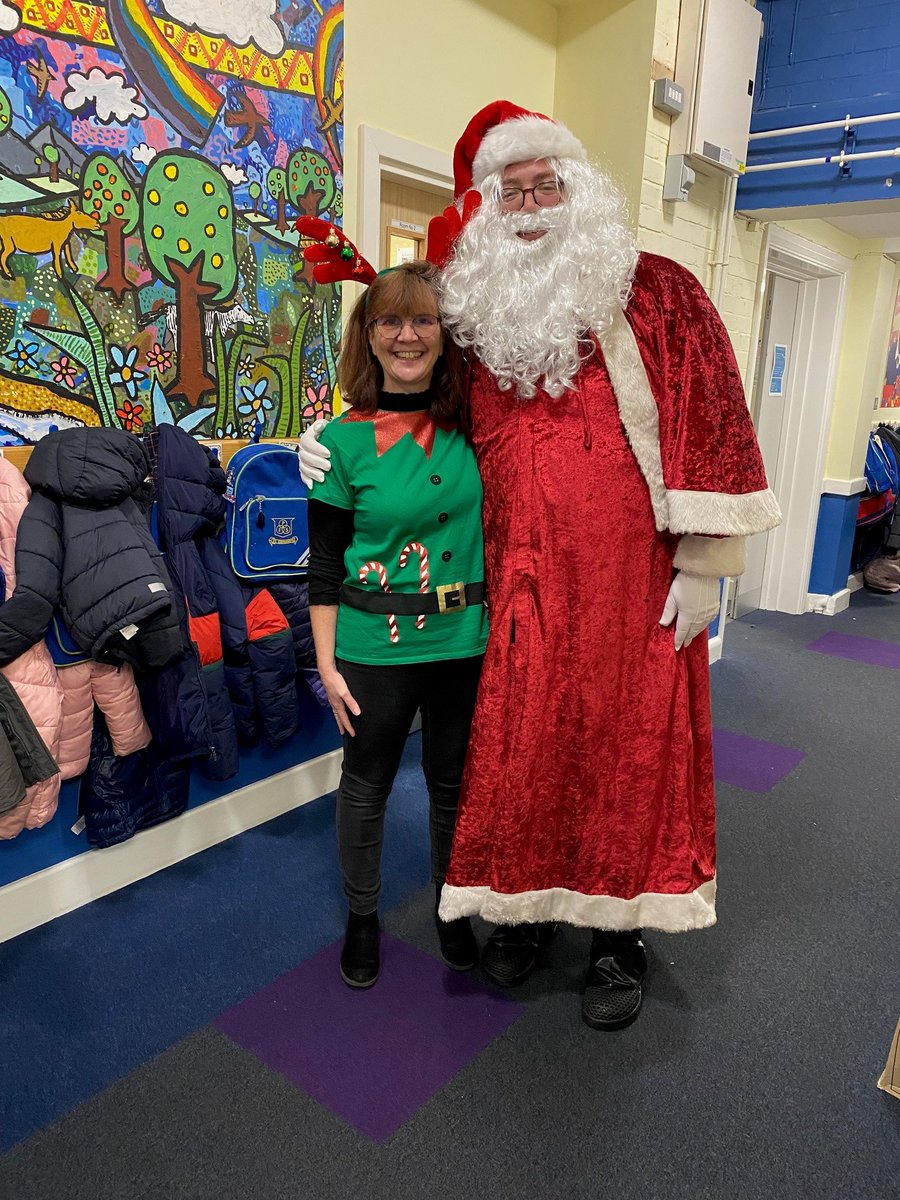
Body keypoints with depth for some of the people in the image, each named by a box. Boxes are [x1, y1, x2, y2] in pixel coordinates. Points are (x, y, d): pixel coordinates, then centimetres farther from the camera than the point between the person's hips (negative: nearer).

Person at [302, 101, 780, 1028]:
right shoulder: (477, 316, 11)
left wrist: (702, 565, -9)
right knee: (519, 749, 9)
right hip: (521, 587, 3)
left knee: (630, 748, 6)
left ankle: (623, 934, 27)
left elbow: (712, 425, -4)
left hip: (631, 585, -2)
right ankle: (526, 903, 33)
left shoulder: (657, 293, 1)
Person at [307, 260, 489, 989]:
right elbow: (325, 563, -3)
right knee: (366, 785, 15)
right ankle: (362, 916, 39)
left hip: (467, 642, 2)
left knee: (455, 783, 17)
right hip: (375, 647, -2)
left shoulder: (473, 423, -1)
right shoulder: (343, 440, -7)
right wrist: (327, 662, -4)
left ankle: (452, 906, 41)